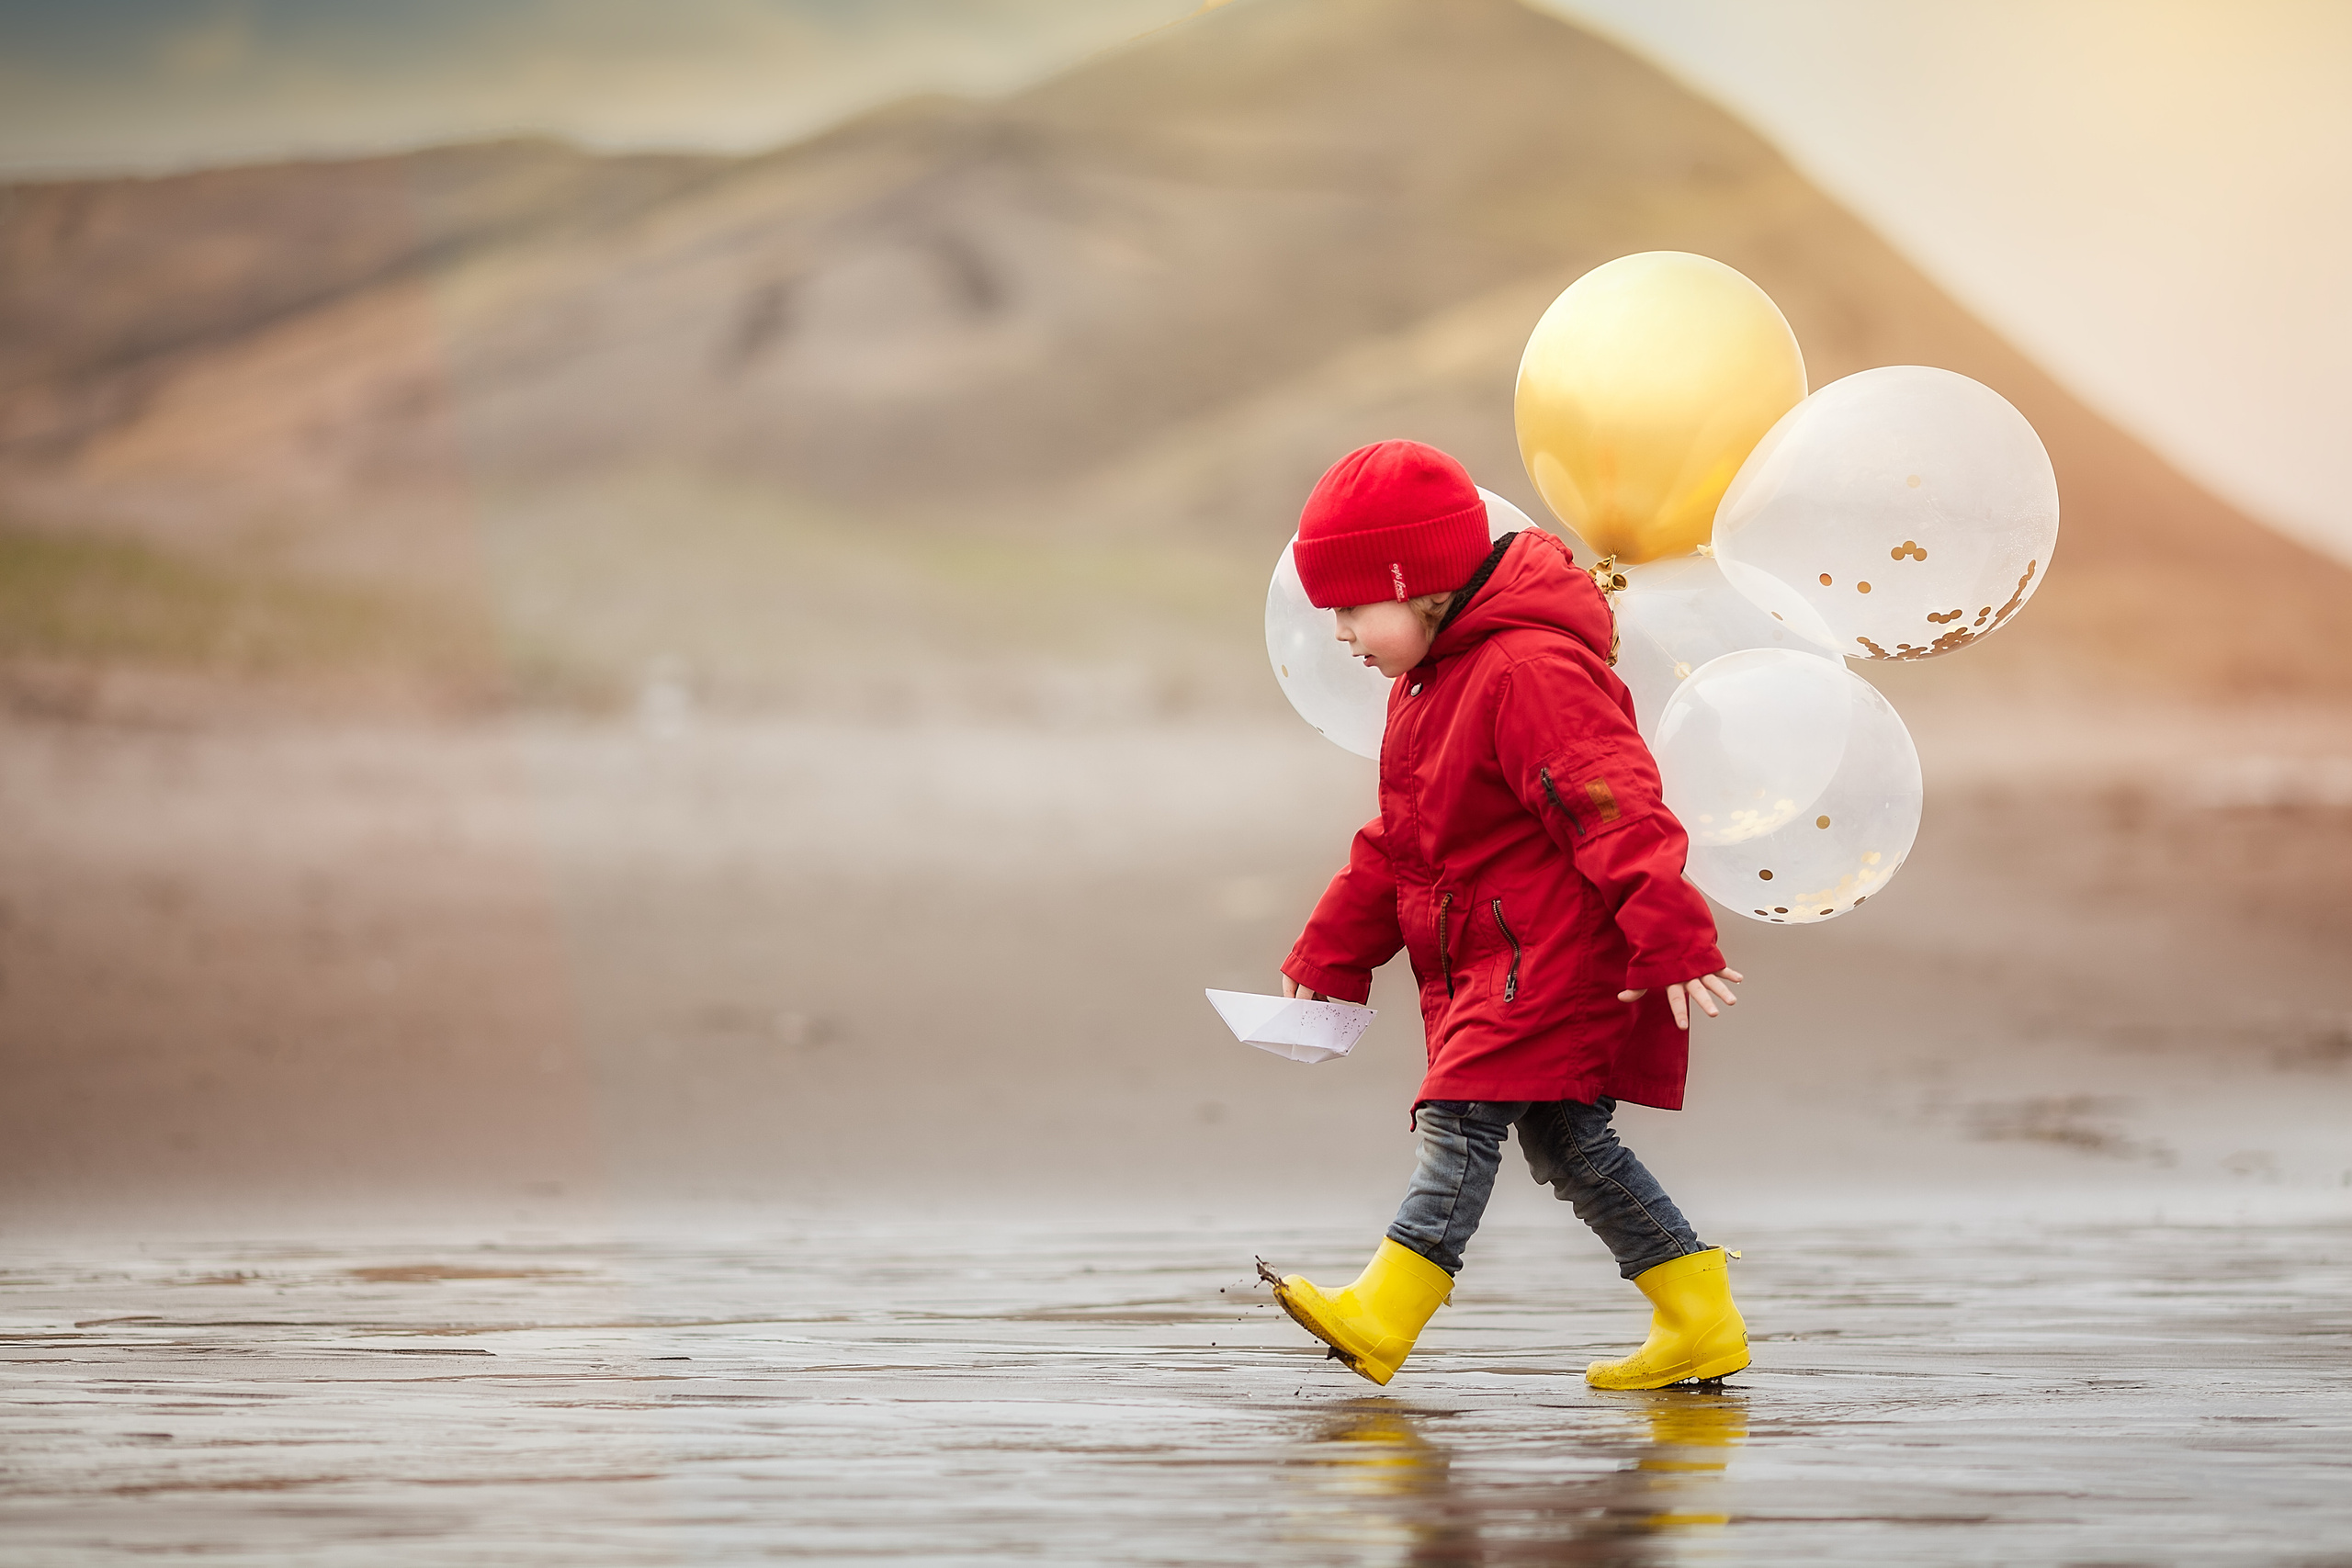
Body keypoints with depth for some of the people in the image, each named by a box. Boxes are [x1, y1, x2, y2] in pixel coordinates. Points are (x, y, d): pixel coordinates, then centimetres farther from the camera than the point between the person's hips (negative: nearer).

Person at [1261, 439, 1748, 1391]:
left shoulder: (1528, 671, -18)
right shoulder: (1432, 679, 16)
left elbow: (1615, 808, -26)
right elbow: (1395, 847, 24)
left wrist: (1670, 940, -33)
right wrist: (1328, 961, 21)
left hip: (1554, 952, -10)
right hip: (1491, 958, 10)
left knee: (1461, 1113, -16)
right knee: (1564, 1138, 10)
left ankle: (1379, 1319, -23)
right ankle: (1701, 1323, 13)